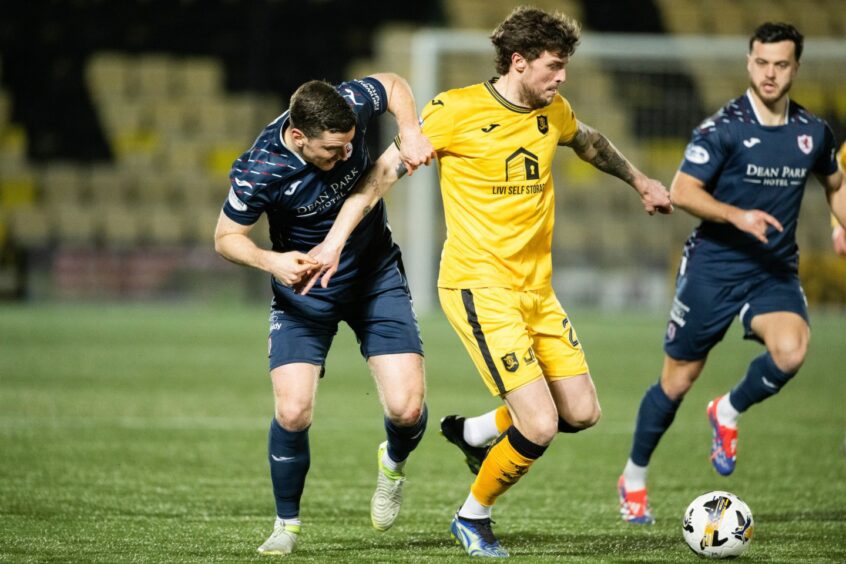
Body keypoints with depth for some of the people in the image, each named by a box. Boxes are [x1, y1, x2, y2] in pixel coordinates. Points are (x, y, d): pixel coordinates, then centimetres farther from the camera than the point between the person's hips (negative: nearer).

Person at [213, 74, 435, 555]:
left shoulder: (349, 107, -22)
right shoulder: (259, 172, -28)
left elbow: (393, 84, 1)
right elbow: (227, 237, -12)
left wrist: (411, 133, -17)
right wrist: (271, 261, -31)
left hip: (376, 277, 2)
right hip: (305, 289, -2)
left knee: (407, 408, -10)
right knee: (293, 412, -16)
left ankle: (394, 463, 27)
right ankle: (287, 524, 9)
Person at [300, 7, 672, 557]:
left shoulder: (553, 112, 6)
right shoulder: (457, 110, -13)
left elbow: (589, 142, 30)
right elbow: (386, 170, -10)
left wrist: (642, 182, 40)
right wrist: (335, 239, -15)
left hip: (537, 286, 7)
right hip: (480, 285, -7)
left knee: (582, 413, 5)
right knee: (540, 426, -14)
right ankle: (474, 517, 11)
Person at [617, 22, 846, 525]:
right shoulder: (724, 127, -11)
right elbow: (682, 191, -14)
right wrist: (738, 215, -27)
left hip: (775, 272, 3)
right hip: (713, 268, -3)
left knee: (791, 351, -27)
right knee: (678, 381, 5)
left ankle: (728, 413, 3)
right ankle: (634, 478, 28)